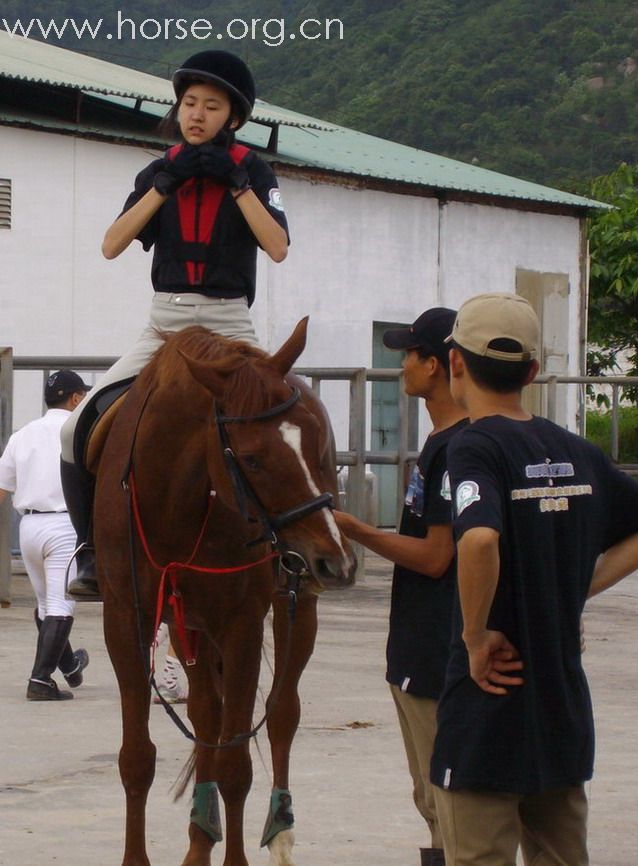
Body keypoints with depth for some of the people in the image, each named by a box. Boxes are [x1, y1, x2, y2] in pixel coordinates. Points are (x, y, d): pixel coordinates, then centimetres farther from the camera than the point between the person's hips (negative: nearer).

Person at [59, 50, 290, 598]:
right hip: (164, 326, 2)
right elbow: (112, 245, -5)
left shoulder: (253, 173, 1)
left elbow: (278, 247, -13)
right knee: (79, 430, -11)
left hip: (229, 327, -2)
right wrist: (166, 185, -13)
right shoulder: (159, 172, 7)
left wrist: (236, 182, -18)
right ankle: (94, 556, -1)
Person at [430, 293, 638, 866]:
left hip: (488, 706, -6)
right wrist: (576, 590, 11)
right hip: (566, 712, 6)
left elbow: (480, 540, -33)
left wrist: (476, 637, -20)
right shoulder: (577, 453, 7)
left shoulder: (475, 448, -14)